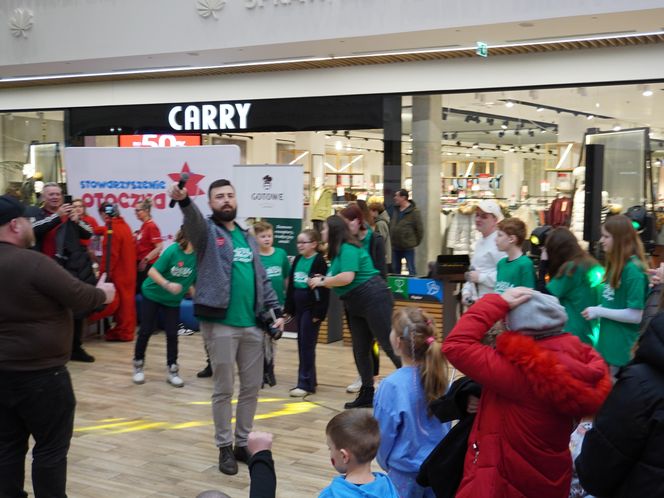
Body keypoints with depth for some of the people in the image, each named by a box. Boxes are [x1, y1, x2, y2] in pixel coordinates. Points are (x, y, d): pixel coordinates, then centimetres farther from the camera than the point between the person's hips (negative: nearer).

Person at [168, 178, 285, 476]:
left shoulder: (247, 238, 15)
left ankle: (243, 442, 26)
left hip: (252, 324, 5)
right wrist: (184, 201, -48)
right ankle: (225, 447, 17)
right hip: (220, 324, -5)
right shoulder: (206, 232, -2)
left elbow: (262, 278, 17)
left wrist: (277, 311, 8)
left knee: (252, 387, 11)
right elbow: (193, 220, -26)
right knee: (224, 390, 4)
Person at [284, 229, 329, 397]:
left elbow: (323, 289, -15)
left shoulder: (319, 261, -11)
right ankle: (309, 380, 21)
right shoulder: (297, 260, 10)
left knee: (307, 345, -5)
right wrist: (288, 308, 12)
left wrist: (319, 312, -18)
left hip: (312, 308, -7)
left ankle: (305, 383, 1)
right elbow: (291, 284, 14)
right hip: (299, 307, 7)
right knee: (302, 345, 11)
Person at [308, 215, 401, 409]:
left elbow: (347, 277, -26)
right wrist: (323, 281, 4)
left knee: (390, 345, -10)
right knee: (360, 351, 12)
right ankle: (367, 394, 20)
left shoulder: (348, 248, -14)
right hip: (356, 306, 11)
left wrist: (323, 281, -14)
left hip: (374, 298, -10)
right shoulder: (338, 251, 15)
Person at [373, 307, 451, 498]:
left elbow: (385, 434, -13)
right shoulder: (439, 376, -9)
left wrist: (385, 462, 6)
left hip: (406, 470, -4)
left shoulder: (392, 386, -25)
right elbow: (447, 423, 4)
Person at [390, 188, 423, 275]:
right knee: (395, 269, 14)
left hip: (408, 247, -7)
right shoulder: (395, 210, 8)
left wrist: (416, 242, -6)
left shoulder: (414, 212, -12)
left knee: (411, 270, 1)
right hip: (395, 247, 7)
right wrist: (392, 239, 12)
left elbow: (419, 229, -10)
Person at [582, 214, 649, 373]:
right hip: (608, 343, 9)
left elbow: (636, 315, -21)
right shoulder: (616, 266, 10)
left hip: (624, 349, -9)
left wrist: (599, 312, -16)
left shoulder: (633, 270, -19)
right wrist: (597, 309, 3)